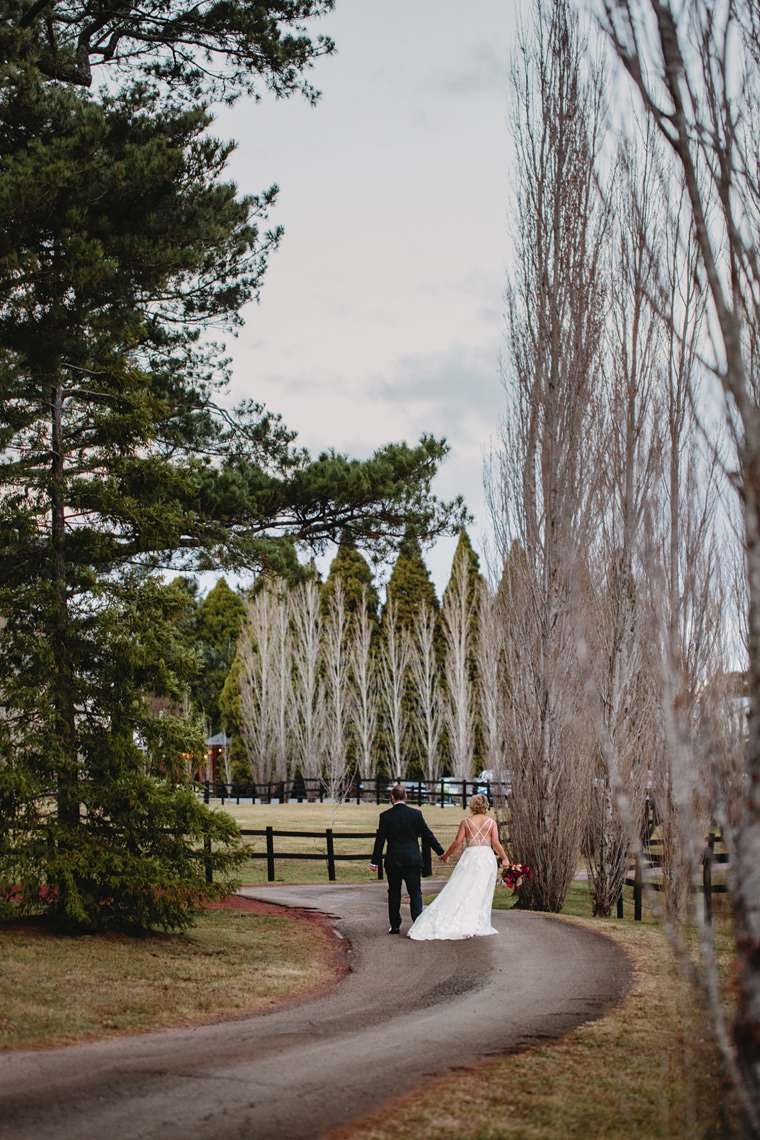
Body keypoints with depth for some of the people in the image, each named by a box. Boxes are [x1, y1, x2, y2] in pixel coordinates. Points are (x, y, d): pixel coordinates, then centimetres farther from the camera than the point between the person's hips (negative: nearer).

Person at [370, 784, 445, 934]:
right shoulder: (416, 814, -2)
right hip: (413, 860, 0)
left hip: (393, 861, 0)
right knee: (415, 893, 3)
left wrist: (375, 862, 4)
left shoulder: (385, 816, -4)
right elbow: (428, 835, 2)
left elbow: (380, 840, -3)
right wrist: (441, 853, 12)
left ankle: (395, 926, 16)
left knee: (394, 894, 12)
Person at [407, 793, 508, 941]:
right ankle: (476, 926, 3)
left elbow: (458, 842, -1)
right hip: (488, 858, 0)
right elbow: (496, 844, -3)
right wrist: (504, 858, 11)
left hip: (470, 856, 0)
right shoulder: (491, 823, 4)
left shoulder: (466, 822, 3)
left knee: (460, 890, 0)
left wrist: (446, 855, 12)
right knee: (483, 894, 6)